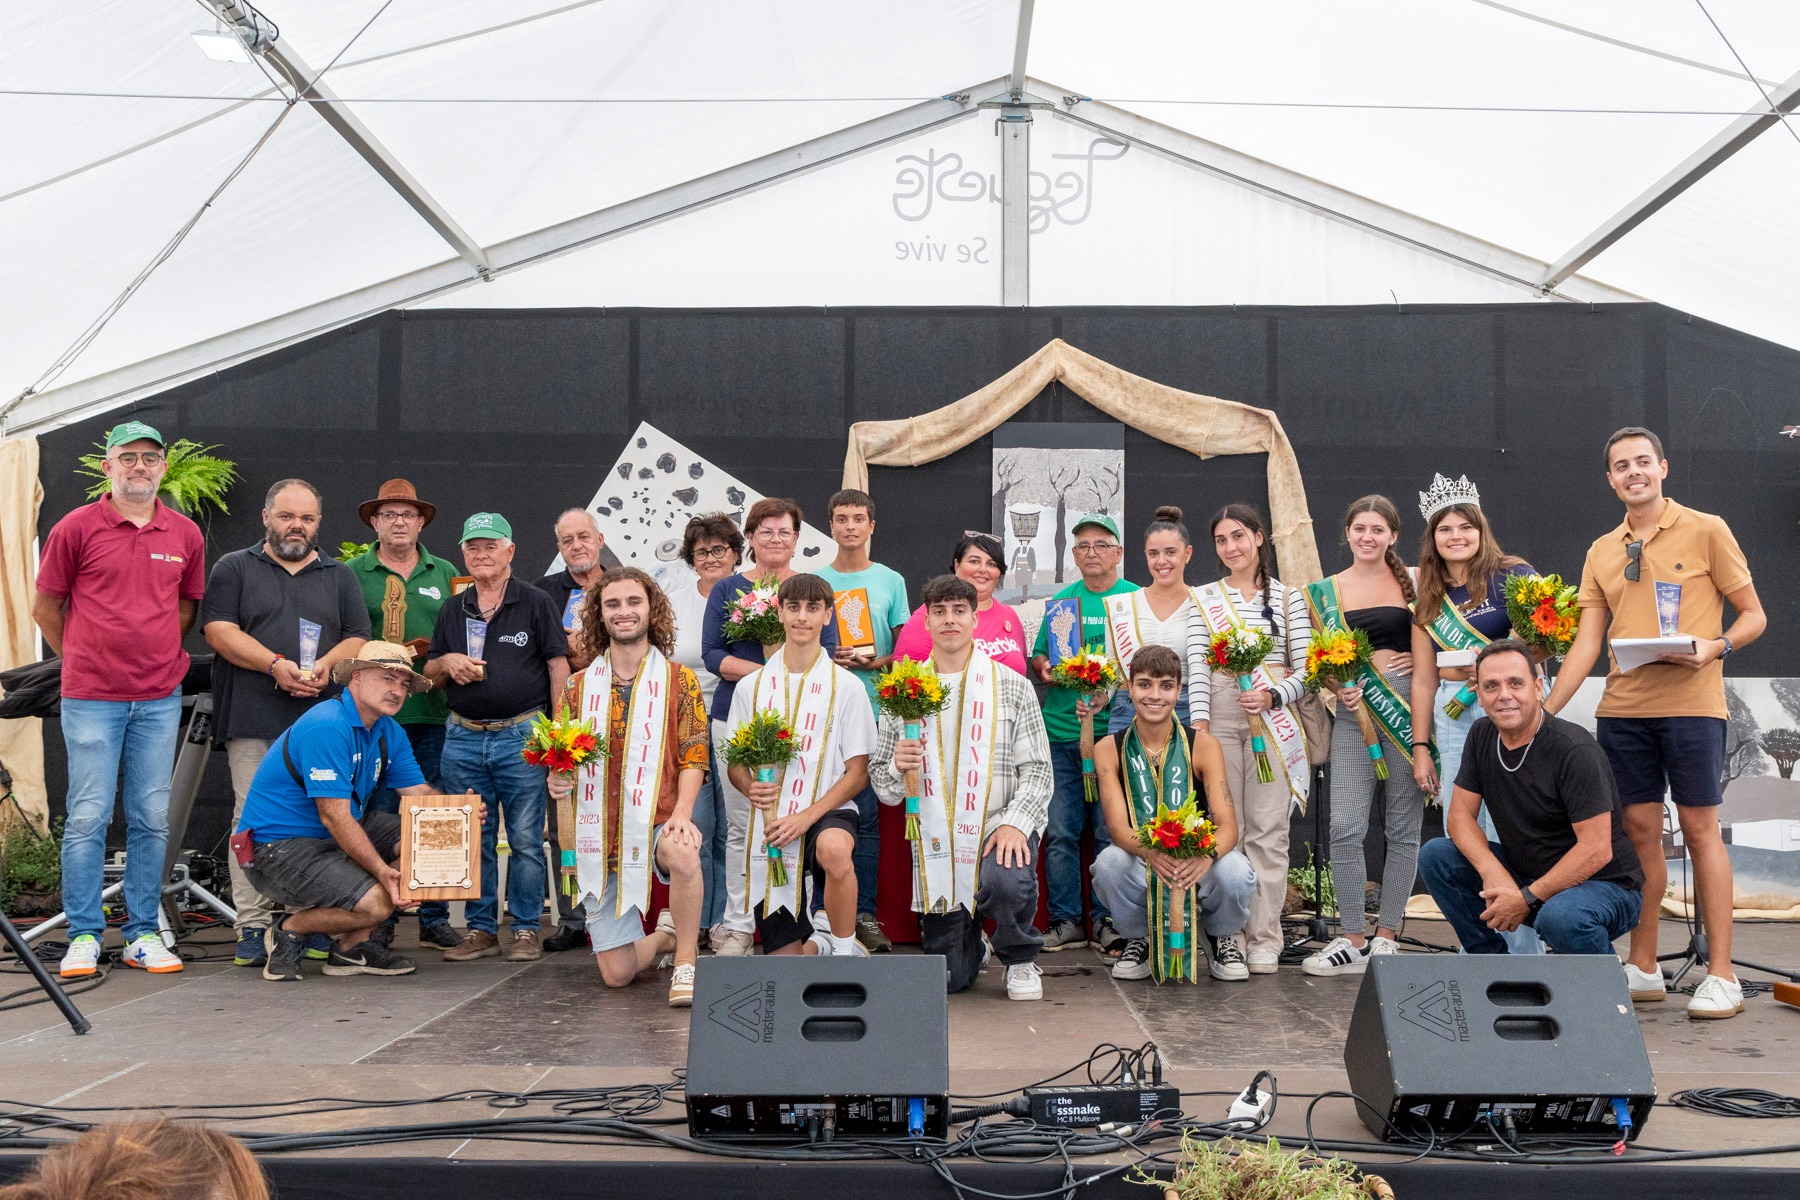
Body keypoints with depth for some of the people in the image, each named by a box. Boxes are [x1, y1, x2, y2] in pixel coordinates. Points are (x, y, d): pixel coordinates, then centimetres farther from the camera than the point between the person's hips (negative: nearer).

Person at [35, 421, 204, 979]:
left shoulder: (186, 535, 8)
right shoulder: (76, 528, -1)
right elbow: (45, 607, 7)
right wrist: (84, 660, 9)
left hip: (159, 699, 3)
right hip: (91, 698, -3)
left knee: (152, 819, 5)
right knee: (88, 818, -1)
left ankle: (143, 933, 14)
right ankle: (84, 937, 8)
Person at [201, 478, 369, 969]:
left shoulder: (340, 576, 20)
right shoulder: (234, 568, 12)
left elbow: (359, 639, 13)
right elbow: (219, 630, -1)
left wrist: (327, 665, -9)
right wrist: (276, 665, -13)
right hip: (254, 721, -2)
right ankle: (252, 928, -2)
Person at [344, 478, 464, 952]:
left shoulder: (445, 574, 13)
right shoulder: (352, 573, 7)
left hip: (434, 714, 2)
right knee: (378, 816, 0)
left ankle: (435, 918, 12)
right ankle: (379, 918, 9)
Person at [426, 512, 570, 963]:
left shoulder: (536, 604, 2)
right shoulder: (452, 610, 15)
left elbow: (559, 666, -1)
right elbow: (429, 674, 20)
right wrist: (446, 663, -4)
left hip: (521, 736, -4)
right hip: (463, 738, 4)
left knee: (525, 839, -1)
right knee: (474, 840, 7)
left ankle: (526, 930, 7)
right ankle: (480, 929, 16)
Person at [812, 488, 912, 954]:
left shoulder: (890, 581, 10)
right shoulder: (813, 581, 10)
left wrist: (875, 662, -11)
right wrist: (828, 658, -8)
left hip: (872, 709, 0)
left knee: (865, 814, -1)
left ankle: (864, 915, 4)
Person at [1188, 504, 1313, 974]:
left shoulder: (1288, 597, 10)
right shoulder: (1205, 598, 10)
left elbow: (1305, 669, 7)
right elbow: (1197, 666, 0)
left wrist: (1274, 697, -12)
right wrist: (1200, 727, -11)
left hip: (1272, 719, 0)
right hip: (1221, 715, 0)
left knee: (1268, 829, -3)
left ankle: (1264, 941, 0)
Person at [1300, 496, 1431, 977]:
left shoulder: (1410, 582, 7)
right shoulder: (1326, 591, 10)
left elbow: (1424, 649, 6)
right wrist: (1337, 686, -8)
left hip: (1405, 703, 0)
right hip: (1352, 710, 1)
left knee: (1402, 827, 3)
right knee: (1345, 826, -8)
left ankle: (1386, 936, 14)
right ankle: (1351, 940, 2)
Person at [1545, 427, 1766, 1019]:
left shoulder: (1706, 531, 1)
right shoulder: (1602, 552, 13)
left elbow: (1753, 615, 2)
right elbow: (1587, 642, 11)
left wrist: (1715, 646, -18)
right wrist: (1545, 709, 1)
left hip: (1691, 704, -4)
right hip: (1622, 709, 4)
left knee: (1700, 829, -3)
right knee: (1639, 831, 6)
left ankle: (1721, 976, 2)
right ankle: (1643, 969, 14)